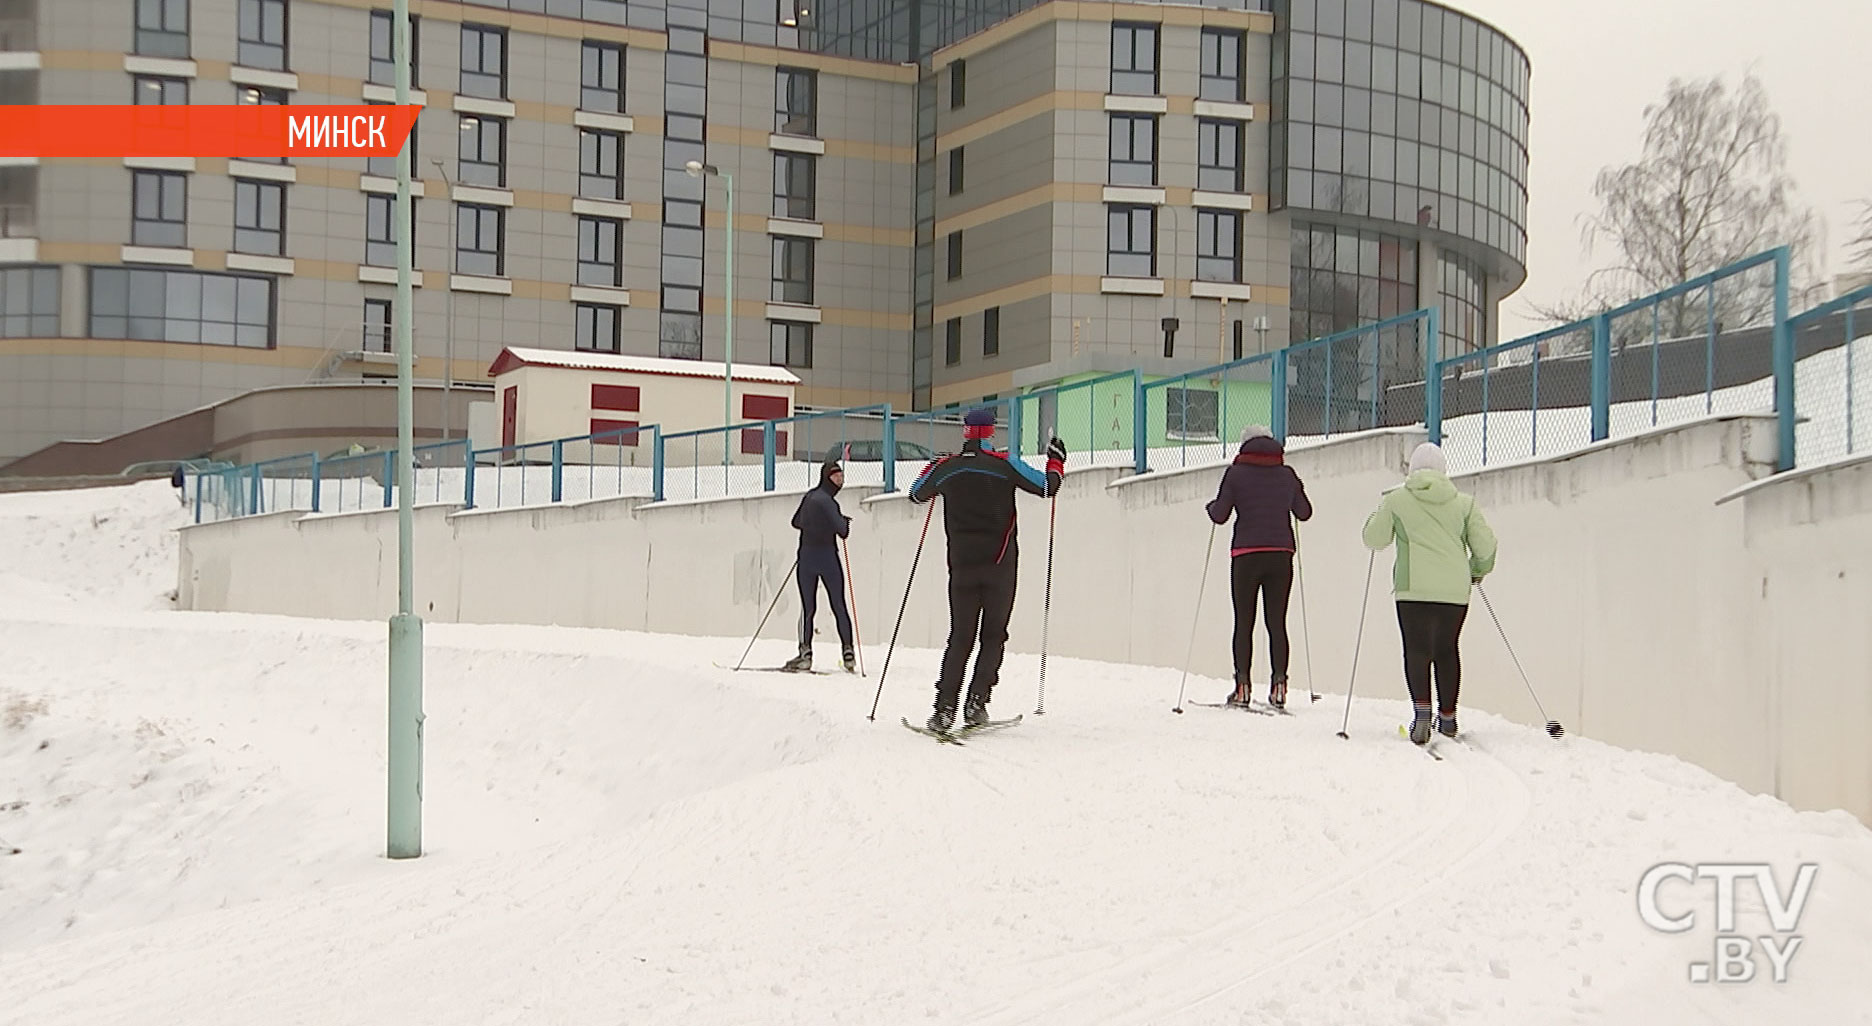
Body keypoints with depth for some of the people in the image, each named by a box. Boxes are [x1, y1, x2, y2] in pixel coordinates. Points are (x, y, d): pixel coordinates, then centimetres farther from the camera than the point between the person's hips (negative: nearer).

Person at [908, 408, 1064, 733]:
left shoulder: (946, 467, 4)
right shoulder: (1004, 465, -5)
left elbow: (917, 494, 21)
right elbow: (1047, 487, -2)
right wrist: (1056, 460, 17)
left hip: (962, 566, 3)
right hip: (999, 565, -2)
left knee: (960, 636, 8)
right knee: (993, 636, 8)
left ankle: (945, 708, -4)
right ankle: (977, 701, -6)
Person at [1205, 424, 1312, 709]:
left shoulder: (1236, 473, -2)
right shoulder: (1287, 474, 6)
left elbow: (1219, 516, -3)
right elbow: (1304, 513, 15)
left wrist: (1212, 506, 19)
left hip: (1246, 555, -2)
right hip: (1281, 555, 2)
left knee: (1244, 623, 3)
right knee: (1277, 622, 6)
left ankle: (1242, 686, -3)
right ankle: (1278, 683, -4)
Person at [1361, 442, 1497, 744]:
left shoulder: (1396, 500, 4)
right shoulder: (1463, 502, 9)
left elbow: (1374, 539, 10)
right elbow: (1485, 544, 8)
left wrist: (1375, 517, 31)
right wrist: (1479, 569, 28)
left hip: (1414, 588, -2)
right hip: (1455, 590, 2)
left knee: (1416, 649, -3)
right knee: (1447, 650, 14)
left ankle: (1421, 709, -24)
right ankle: (1447, 717, 20)